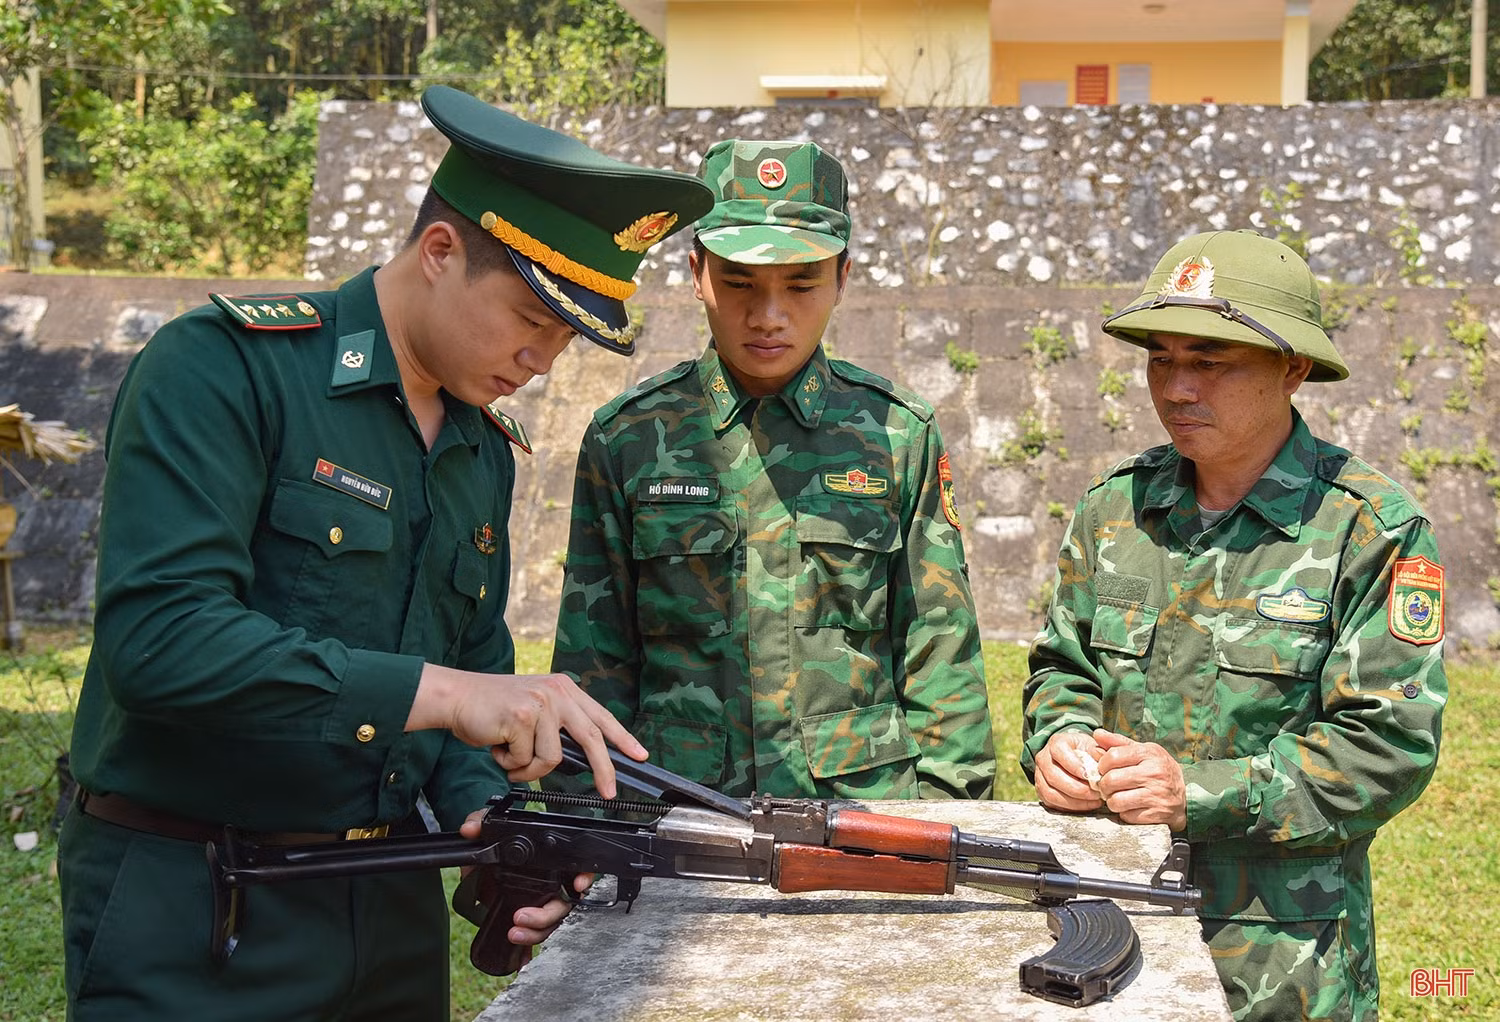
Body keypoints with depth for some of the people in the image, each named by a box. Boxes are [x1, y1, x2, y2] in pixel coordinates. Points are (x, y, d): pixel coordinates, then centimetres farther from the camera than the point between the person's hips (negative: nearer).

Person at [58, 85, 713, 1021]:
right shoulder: (226, 368, -14)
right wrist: (439, 690, -30)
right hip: (192, 912, -6)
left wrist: (485, 817, -6)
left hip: (394, 904, 7)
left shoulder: (487, 450, 9)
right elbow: (158, 635, -26)